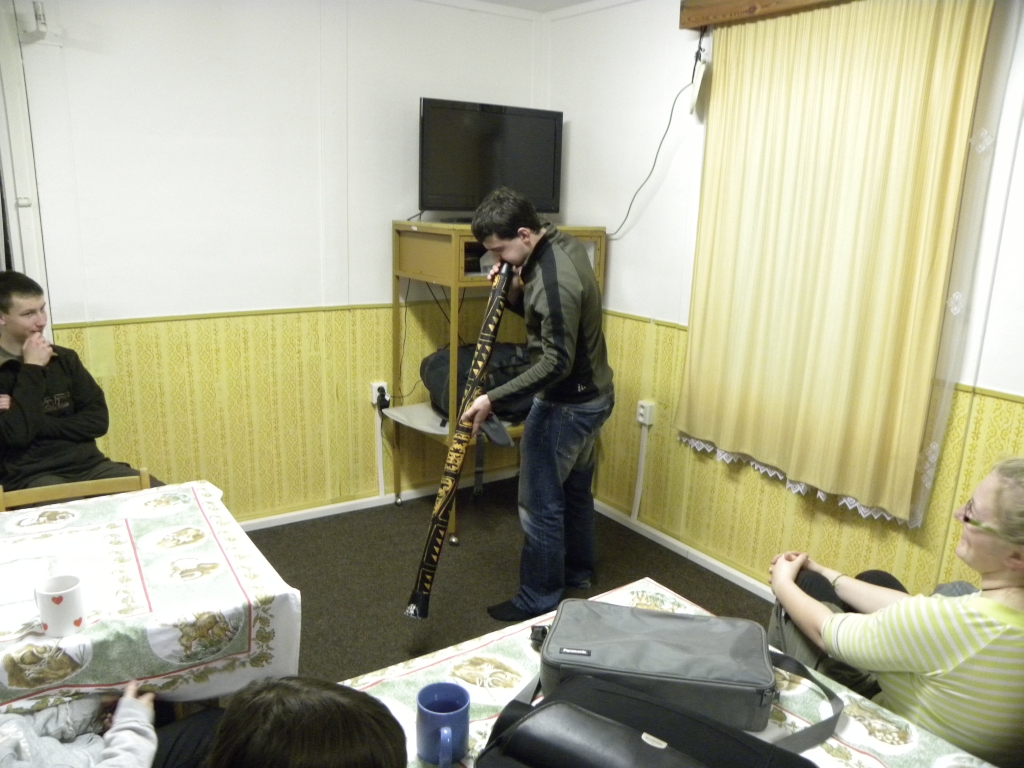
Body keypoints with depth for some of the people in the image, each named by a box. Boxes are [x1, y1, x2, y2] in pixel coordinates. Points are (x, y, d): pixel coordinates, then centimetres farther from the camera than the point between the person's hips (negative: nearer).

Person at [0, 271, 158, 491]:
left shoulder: (64, 358, 11)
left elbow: (98, 421, 4)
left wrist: (36, 421, -8)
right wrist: (32, 369, -9)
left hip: (89, 465, 4)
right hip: (31, 477, -4)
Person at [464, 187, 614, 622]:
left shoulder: (554, 281, -28)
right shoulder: (562, 244, 3)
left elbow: (556, 363, -29)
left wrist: (494, 398, -29)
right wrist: (515, 294, -5)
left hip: (567, 404, -10)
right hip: (591, 394, 10)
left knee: (540, 504, 2)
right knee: (574, 490, 23)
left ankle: (539, 602, 17)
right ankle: (577, 572, 40)